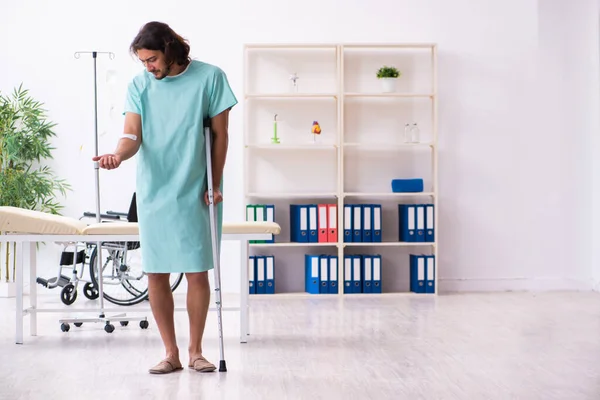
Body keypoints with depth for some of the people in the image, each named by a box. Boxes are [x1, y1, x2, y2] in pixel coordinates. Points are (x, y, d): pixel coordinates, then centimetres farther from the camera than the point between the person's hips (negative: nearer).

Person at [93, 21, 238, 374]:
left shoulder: (209, 77, -3)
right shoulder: (139, 86, 2)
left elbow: (220, 134, 1)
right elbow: (133, 135, -7)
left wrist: (215, 185, -2)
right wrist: (118, 154, -30)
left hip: (195, 194, -2)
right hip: (153, 194, 2)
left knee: (197, 273, 0)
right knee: (156, 275, 1)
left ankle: (196, 351, 15)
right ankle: (171, 354, 13)